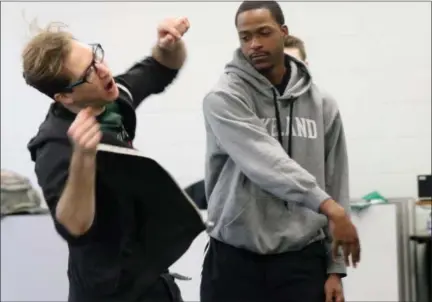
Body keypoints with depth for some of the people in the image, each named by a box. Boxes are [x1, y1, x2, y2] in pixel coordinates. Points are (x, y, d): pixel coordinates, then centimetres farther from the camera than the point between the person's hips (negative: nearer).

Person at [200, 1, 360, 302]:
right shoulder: (224, 98, -6)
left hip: (303, 260, 3)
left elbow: (336, 186, 9)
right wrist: (327, 206, -30)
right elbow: (266, 163, -20)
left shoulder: (322, 106, 8)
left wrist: (335, 267, 5)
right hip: (234, 260, -3)